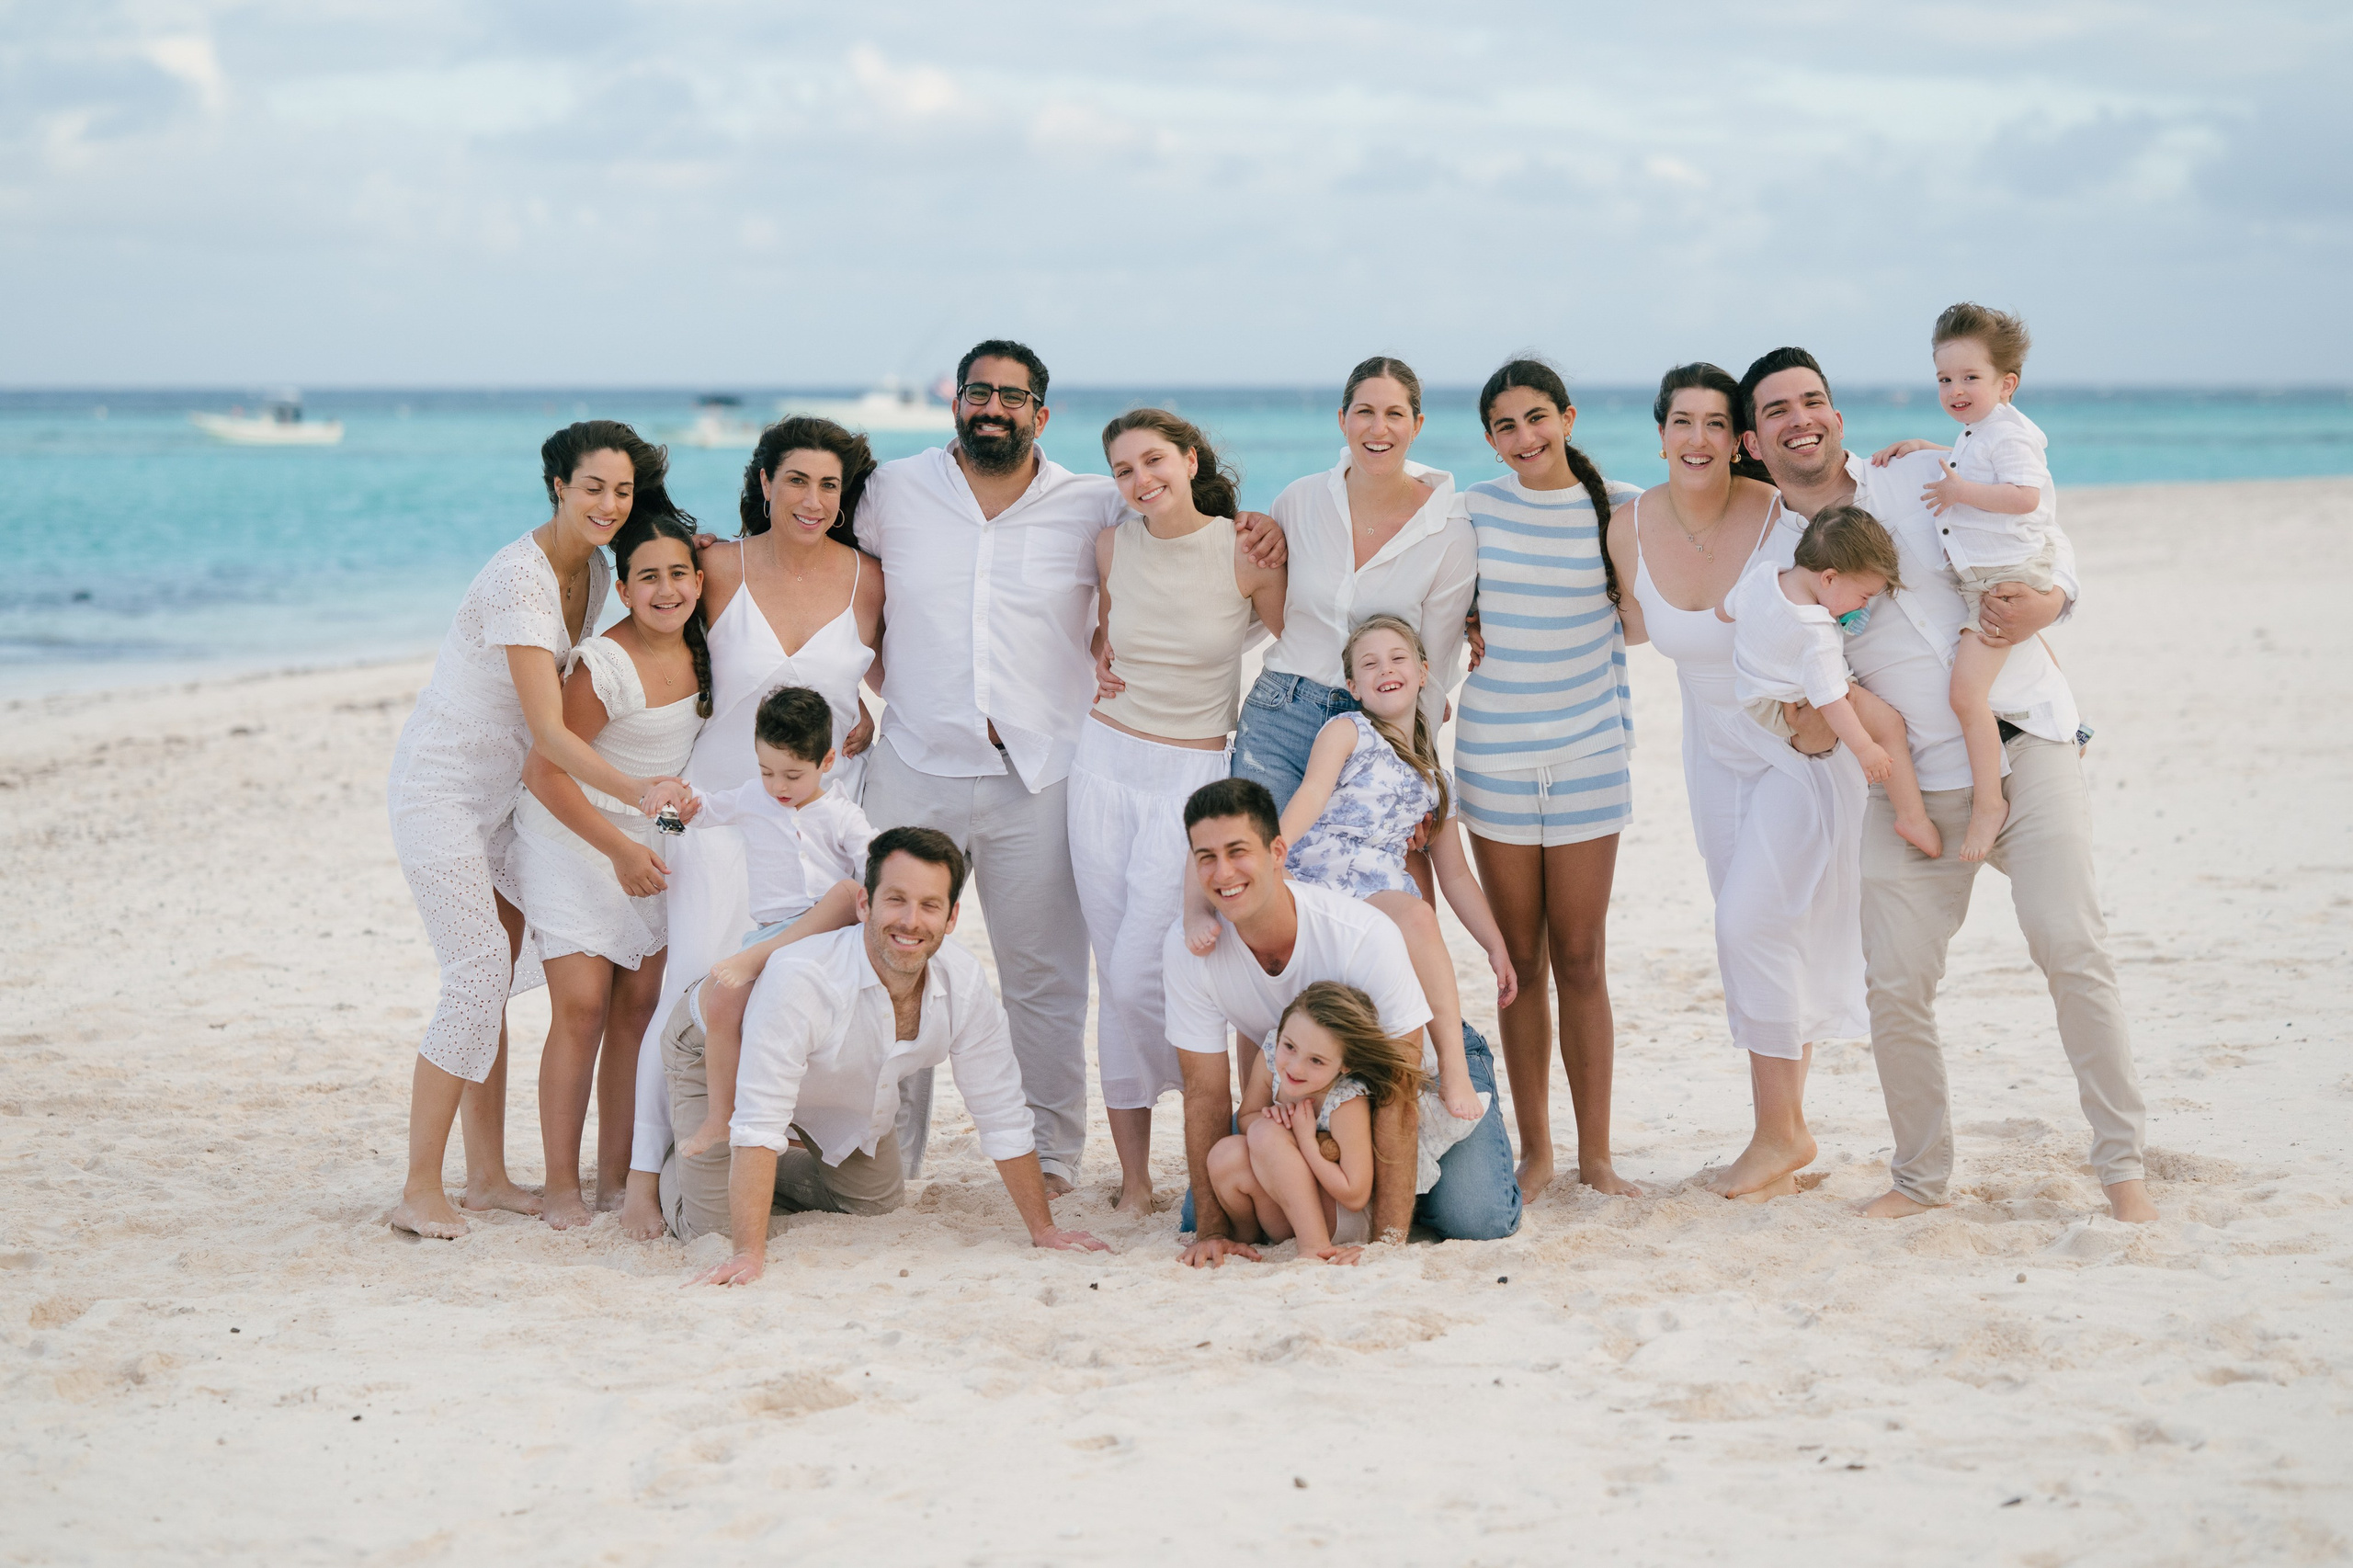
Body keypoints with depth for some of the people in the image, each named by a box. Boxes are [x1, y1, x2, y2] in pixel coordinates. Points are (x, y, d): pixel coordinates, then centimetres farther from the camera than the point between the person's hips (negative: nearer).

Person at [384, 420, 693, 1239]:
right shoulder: (520, 578, -25)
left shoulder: (593, 571, 3)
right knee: (480, 972, -15)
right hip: (440, 788, -8)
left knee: (493, 978, 8)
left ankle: (487, 1176, 15)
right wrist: (638, 791, -42)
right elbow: (548, 728, -30)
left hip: (502, 790, 8)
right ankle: (419, 1193, -11)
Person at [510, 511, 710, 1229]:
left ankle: (617, 1177, 9)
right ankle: (561, 1186, -4)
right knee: (582, 1007, -12)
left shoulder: (699, 651, -4)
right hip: (574, 838, -6)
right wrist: (619, 848, -20)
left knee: (639, 1005, 1)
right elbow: (545, 771, -20)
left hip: (653, 842, 6)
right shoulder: (606, 666, -24)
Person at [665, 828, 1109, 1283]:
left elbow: (1001, 1114, -16)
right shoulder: (798, 979, -45)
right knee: (710, 1224, -8)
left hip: (835, 1083, 5)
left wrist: (1043, 1229, -13)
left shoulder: (965, 982, -28)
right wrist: (750, 1254, -49)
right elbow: (758, 1126, -44)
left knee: (876, 1202, 14)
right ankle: (674, 1164, 26)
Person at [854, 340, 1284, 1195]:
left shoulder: (1095, 507, 3)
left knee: (1045, 977, 3)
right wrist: (882, 668, 11)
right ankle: (885, 1154, 16)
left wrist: (1256, 528, -6)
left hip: (1037, 777, -1)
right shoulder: (892, 492, 6)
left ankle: (1052, 1151, 14)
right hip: (913, 770, 1)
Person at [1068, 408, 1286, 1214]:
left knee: (1139, 975, -13)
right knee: (1115, 978, 3)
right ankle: (1134, 1173, 12)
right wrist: (1099, 658, 3)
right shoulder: (1113, 546, 1)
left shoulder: (1247, 553, -10)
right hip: (1105, 762, 4)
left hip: (1194, 773, -4)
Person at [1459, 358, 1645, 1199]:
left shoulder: (1620, 507, 0)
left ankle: (1595, 1153, 10)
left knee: (1580, 960, 1)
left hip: (1588, 752, -1)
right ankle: (1533, 1151, 14)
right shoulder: (1471, 508, 1)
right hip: (1493, 753, 1)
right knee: (1520, 961, 5)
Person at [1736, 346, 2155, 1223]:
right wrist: (1804, 721, -8)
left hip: (2026, 747, -2)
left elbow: (2045, 542, 10)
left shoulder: (1925, 481, 4)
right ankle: (1921, 1175, 15)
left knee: (2072, 948, -13)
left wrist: (2042, 602, -12)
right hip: (1916, 784, 2)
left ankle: (2123, 1166, -2)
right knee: (1895, 986, -4)